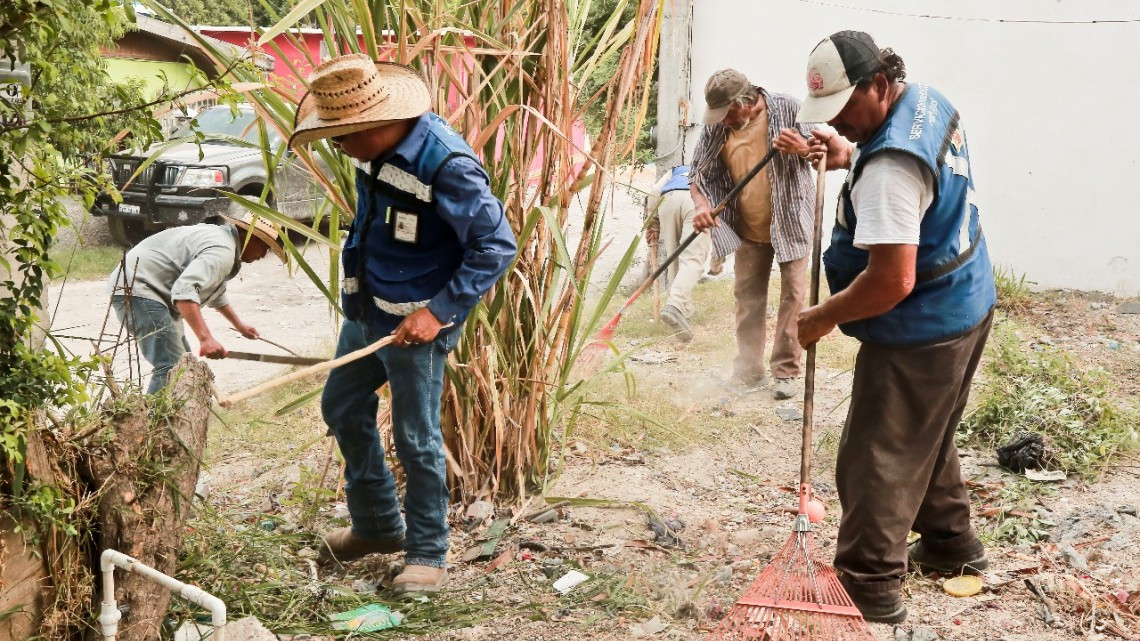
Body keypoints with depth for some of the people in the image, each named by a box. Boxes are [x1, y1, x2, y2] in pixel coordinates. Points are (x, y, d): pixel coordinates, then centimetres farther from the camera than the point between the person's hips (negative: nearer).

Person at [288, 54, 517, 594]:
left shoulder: (447, 165, -27)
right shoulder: (376, 146, -3)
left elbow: (496, 245, -24)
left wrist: (439, 312, -26)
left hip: (415, 324, -9)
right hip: (365, 309, 9)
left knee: (416, 439, 0)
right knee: (342, 408, 18)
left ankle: (428, 553, 20)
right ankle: (376, 525, 36)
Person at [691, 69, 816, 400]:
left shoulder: (787, 108, -15)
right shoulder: (716, 127, -7)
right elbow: (700, 176, -2)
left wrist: (802, 148, -34)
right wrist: (702, 206, -23)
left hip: (790, 222, -3)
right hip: (748, 229, 4)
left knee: (792, 294, -2)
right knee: (748, 298, 11)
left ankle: (785, 371, 8)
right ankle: (749, 370, 23)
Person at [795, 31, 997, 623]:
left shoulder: (890, 164, -30)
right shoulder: (928, 98, 1)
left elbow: (893, 281, -33)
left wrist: (823, 317, -18)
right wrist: (850, 158, 4)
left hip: (920, 334, -11)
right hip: (966, 308, 11)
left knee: (876, 461, 1)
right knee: (926, 440, 27)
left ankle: (870, 588, 12)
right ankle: (950, 545, 42)